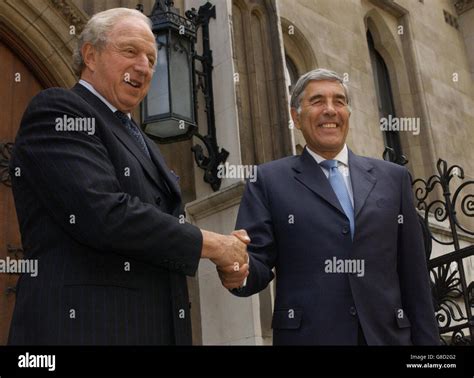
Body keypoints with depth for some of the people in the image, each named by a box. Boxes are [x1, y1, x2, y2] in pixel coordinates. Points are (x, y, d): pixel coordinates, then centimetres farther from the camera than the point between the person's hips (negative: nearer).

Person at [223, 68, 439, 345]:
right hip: (307, 335, -2)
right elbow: (257, 259, -3)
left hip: (386, 335, 3)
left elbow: (414, 274, 8)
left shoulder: (393, 178, 9)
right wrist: (238, 271, -24)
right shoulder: (270, 181, 3)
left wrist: (427, 339, 4)